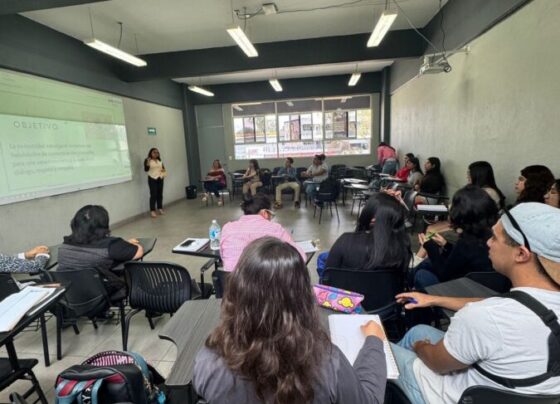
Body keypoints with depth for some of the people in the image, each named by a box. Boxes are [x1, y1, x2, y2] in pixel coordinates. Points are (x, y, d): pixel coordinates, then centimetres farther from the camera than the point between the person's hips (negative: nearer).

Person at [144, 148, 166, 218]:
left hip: (160, 178, 5)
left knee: (160, 194, 7)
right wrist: (147, 164, -27)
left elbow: (163, 168, 21)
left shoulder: (159, 161, 12)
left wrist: (164, 170, -1)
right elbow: (146, 170, -11)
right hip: (152, 179, -5)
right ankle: (152, 210, -5)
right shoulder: (148, 160, -3)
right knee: (153, 195, -8)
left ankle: (160, 208, 17)